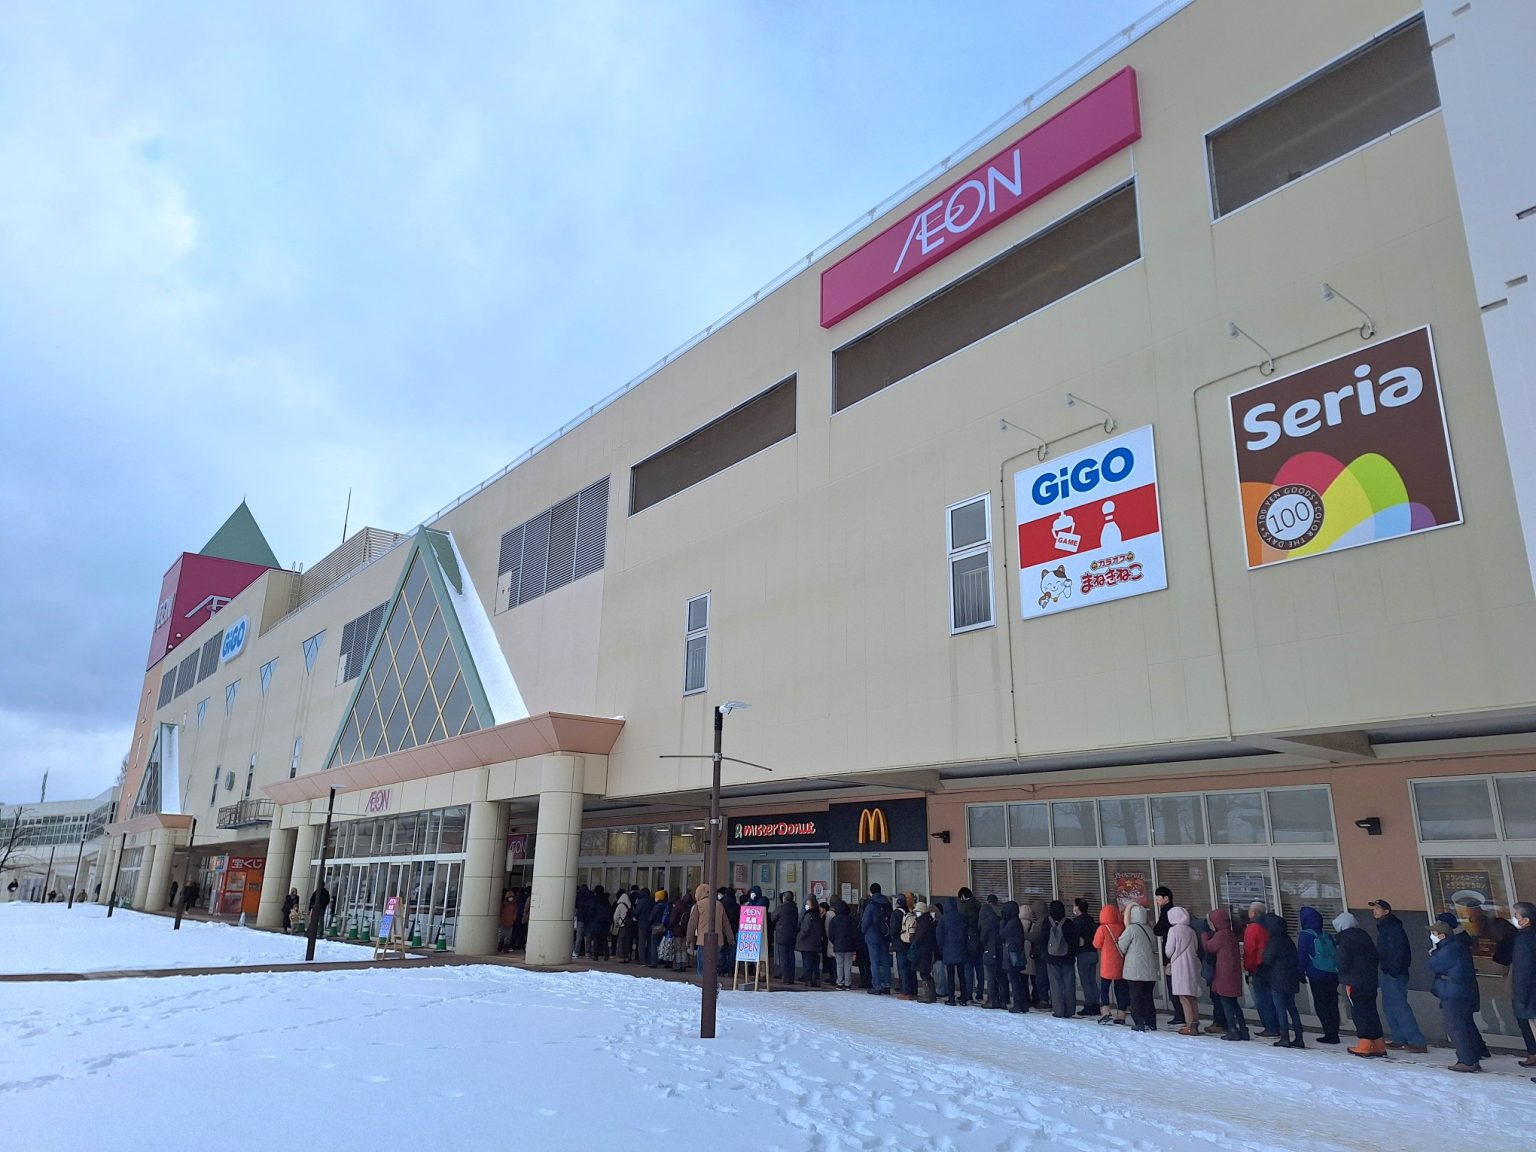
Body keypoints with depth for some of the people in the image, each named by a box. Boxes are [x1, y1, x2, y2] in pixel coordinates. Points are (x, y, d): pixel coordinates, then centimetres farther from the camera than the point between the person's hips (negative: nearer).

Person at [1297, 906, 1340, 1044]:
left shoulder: (1305, 936, -6)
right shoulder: (1327, 935, 10)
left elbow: (1301, 956, -8)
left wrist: (1301, 974, 2)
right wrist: (1337, 972, 20)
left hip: (1317, 976, -6)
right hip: (1333, 974, 6)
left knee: (1320, 1005, 2)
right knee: (1332, 1004, 12)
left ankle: (1330, 1034, -3)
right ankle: (1334, 1033, 14)